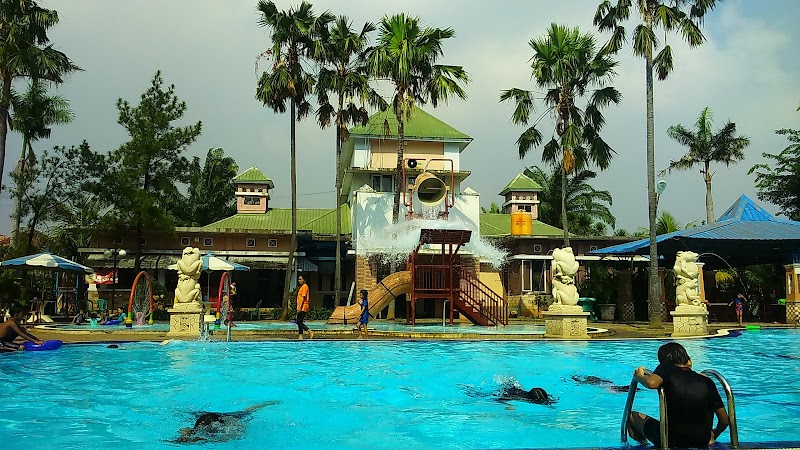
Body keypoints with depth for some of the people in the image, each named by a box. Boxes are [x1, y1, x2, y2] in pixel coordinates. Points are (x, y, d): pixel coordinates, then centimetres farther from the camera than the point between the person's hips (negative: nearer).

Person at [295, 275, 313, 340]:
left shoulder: (304, 286, -11)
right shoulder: (301, 287, 19)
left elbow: (303, 297, -19)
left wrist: (300, 307, -23)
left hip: (303, 308, -10)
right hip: (301, 308, 10)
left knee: (299, 322, -12)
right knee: (299, 322, 9)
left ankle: (310, 332, -11)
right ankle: (300, 336, 11)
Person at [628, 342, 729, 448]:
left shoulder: (667, 368, -7)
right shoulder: (707, 382, 2)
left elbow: (651, 383, -30)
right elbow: (725, 420, 6)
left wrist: (639, 376, -8)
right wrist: (713, 436, 26)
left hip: (670, 441, -3)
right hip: (702, 442, 3)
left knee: (633, 416, 19)